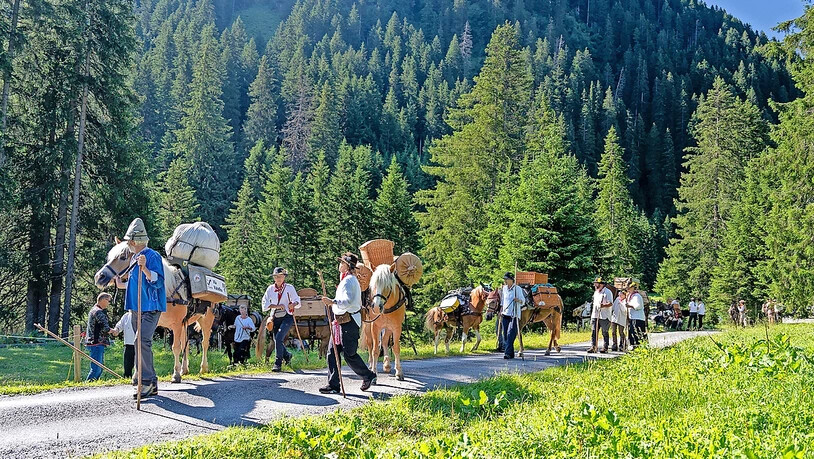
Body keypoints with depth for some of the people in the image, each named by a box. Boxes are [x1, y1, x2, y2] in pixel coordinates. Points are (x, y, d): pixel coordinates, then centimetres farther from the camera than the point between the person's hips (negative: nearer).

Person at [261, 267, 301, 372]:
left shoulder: (289, 288, 3)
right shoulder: (270, 289, 8)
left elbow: (297, 300, 1)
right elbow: (265, 303, 1)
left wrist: (293, 304, -22)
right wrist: (277, 306, -12)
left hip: (287, 317, -4)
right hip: (275, 318, 4)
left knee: (279, 338, -19)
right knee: (276, 340, 7)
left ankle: (278, 363, -15)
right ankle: (287, 355, 37)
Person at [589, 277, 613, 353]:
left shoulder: (607, 292, -5)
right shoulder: (596, 292, 19)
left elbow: (611, 304, -12)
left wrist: (603, 305, -29)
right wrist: (592, 313, 21)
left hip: (604, 316, -7)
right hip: (595, 315, 7)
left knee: (605, 332, 1)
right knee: (594, 332, -2)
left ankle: (605, 348, 7)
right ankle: (593, 347, -4)